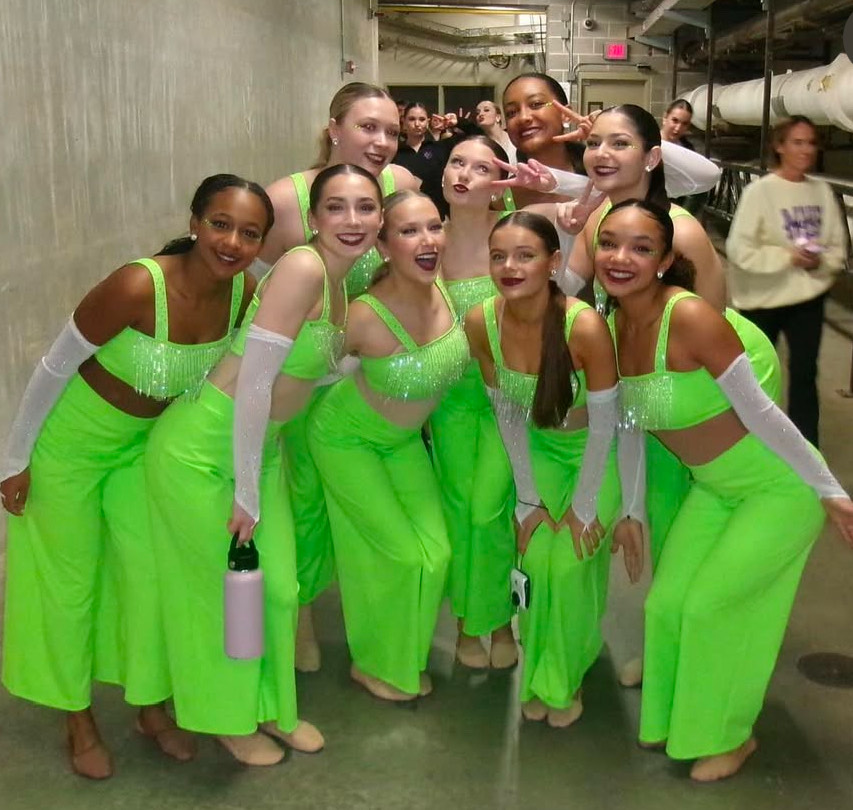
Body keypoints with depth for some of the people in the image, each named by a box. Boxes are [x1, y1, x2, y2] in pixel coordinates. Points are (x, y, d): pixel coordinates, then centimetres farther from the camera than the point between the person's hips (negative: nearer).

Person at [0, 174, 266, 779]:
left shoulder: (244, 294, -17)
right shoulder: (138, 286, -33)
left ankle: (151, 704, 34)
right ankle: (78, 717, 32)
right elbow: (55, 367, -22)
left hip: (143, 443, 5)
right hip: (69, 440, -5)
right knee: (70, 579, 10)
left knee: (151, 572, 11)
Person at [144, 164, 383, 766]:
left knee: (279, 586, 15)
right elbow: (253, 384, -26)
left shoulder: (341, 283, 4)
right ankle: (228, 719, 35)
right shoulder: (302, 267, -23)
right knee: (222, 589, 11)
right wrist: (247, 492, -20)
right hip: (203, 449, -7)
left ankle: (272, 706, 39)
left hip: (263, 445, 8)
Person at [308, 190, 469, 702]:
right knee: (401, 554, -3)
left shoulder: (446, 291, -18)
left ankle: (409, 656, 30)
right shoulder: (365, 318, -34)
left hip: (405, 439, 5)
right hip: (347, 439, -5)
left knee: (436, 550, 2)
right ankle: (377, 665, 25)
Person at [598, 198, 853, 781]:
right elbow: (633, 423, 6)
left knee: (709, 604, -1)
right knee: (666, 602, 9)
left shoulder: (690, 317, -28)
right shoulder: (613, 326, -5)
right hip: (713, 488, 7)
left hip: (778, 489, -6)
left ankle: (729, 737, 27)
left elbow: (760, 413, -24)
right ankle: (672, 720, 36)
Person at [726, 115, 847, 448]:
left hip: (809, 296, 3)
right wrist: (788, 257, -22)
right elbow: (739, 248, -19)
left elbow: (838, 246, 4)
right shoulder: (760, 191, -15)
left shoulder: (822, 191, -1)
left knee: (804, 373, 7)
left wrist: (820, 261, -16)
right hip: (763, 297, -3)